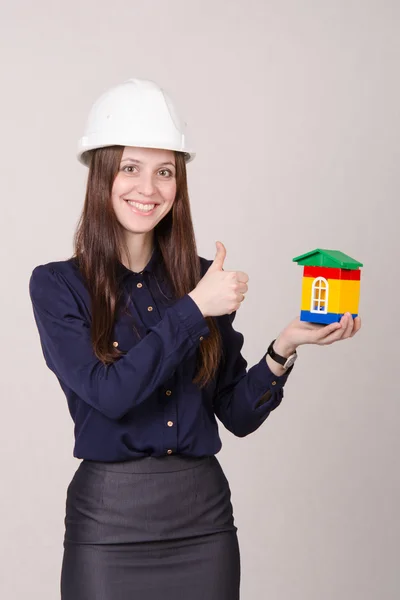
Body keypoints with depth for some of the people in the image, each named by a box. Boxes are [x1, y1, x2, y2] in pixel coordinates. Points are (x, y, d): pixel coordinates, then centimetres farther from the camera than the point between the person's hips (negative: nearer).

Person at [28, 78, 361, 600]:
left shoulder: (202, 279, 4)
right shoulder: (56, 285, -3)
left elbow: (238, 415, 4)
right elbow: (108, 394, -16)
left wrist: (284, 348, -11)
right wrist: (193, 310, -16)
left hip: (206, 517, 3)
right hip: (110, 521, -3)